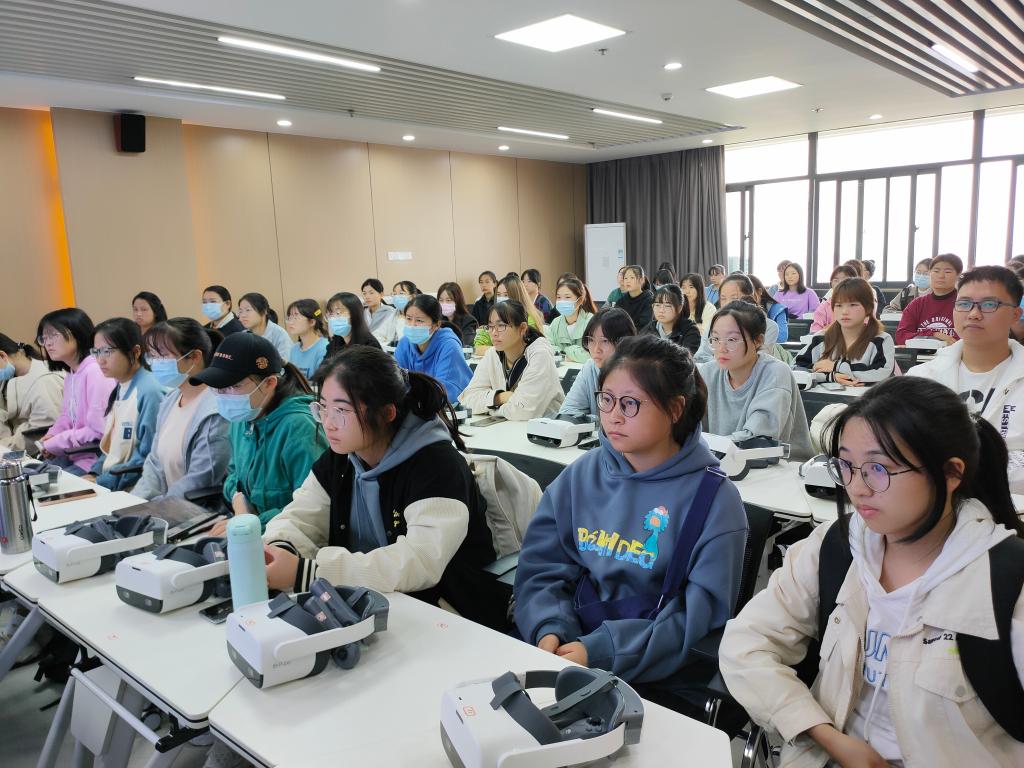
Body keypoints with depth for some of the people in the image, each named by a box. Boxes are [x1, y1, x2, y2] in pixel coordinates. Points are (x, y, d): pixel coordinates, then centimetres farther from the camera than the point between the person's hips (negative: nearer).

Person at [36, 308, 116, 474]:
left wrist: (56, 444, -12)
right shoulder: (70, 375, 13)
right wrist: (52, 436, 0)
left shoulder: (96, 371, -18)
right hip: (74, 455, 9)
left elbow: (98, 431, -23)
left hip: (94, 460, -9)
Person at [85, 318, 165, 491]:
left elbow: (148, 459, -18)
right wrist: (94, 474, 4)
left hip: (132, 490, -7)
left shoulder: (150, 392, -16)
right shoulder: (119, 389, 10)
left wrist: (102, 482, -14)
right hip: (107, 479, 7)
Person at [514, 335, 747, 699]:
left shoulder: (714, 499, -7)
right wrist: (549, 630, -17)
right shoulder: (580, 476, 5)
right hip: (568, 651, 3)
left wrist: (602, 651, -20)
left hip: (659, 682, -2)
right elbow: (542, 567, 3)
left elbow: (701, 616, -11)